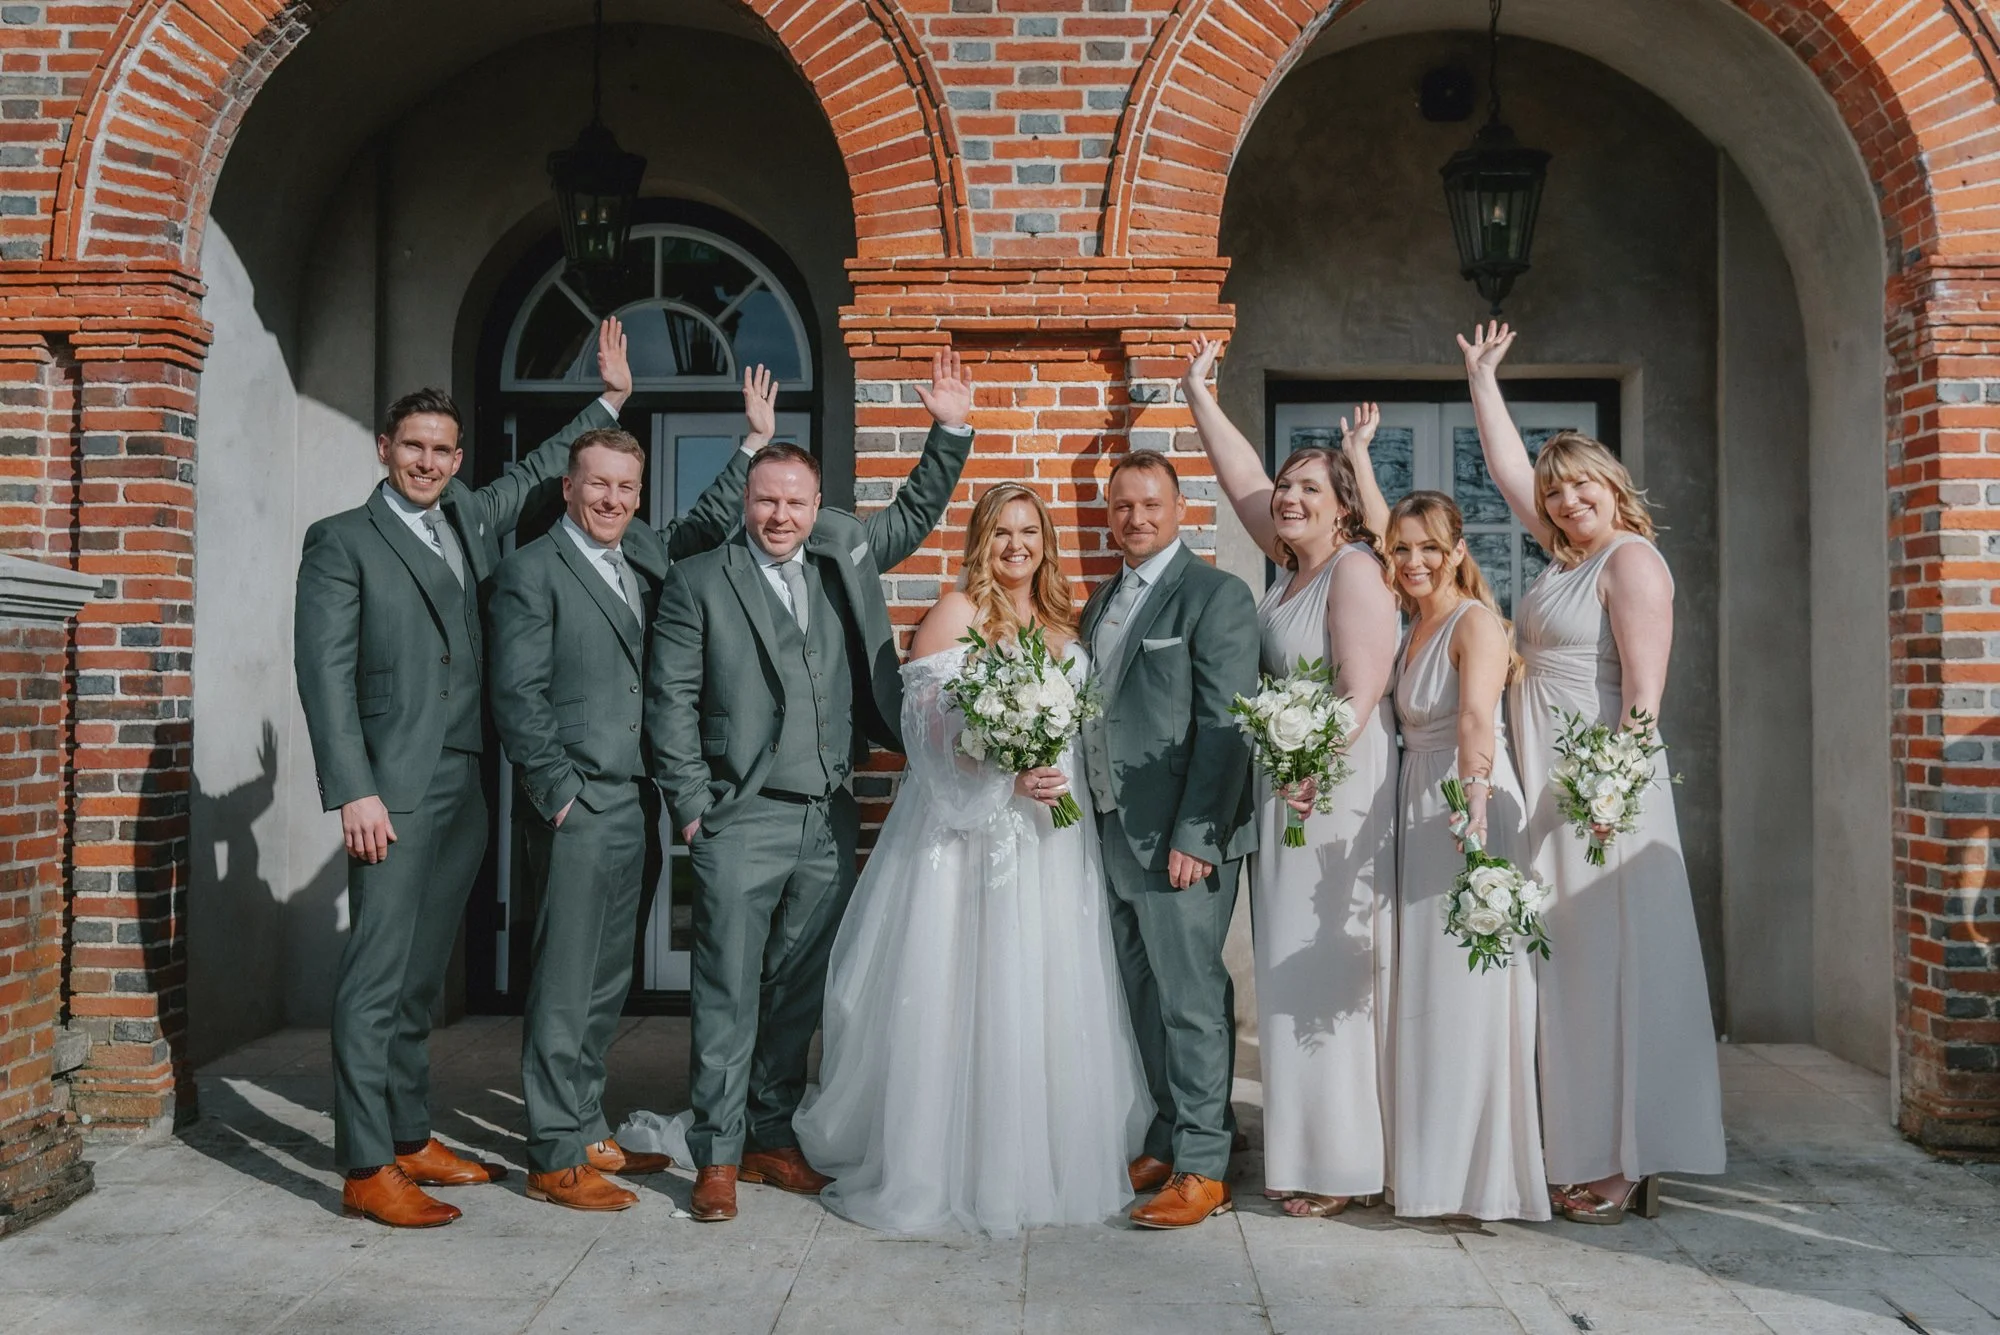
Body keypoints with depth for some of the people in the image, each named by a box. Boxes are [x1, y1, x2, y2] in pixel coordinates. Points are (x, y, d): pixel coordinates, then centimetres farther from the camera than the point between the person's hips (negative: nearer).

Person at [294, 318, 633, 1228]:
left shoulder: (470, 519, 16)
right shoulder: (340, 540, -1)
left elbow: (540, 470, 32)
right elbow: (324, 672, -7)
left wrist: (611, 400, 28)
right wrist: (355, 792, -15)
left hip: (466, 786, 6)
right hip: (394, 791, -6)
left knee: (422, 976, 13)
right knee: (378, 975, -5)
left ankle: (410, 1139, 23)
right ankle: (367, 1169, 1)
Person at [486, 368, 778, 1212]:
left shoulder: (643, 552, 13)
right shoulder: (532, 571, -7)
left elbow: (707, 525, 27)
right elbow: (517, 699, -11)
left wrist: (757, 442, 19)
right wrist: (561, 796, -13)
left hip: (636, 808, 8)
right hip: (576, 810, -7)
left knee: (606, 983, 15)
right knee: (565, 984, -1)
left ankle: (587, 1132, 27)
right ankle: (557, 1159, 8)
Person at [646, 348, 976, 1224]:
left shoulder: (844, 559, 12)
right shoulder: (698, 583, 0)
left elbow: (916, 513, 24)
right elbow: (671, 701, -2)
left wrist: (950, 432, 12)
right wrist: (692, 805, -7)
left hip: (829, 822, 5)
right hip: (742, 822, -4)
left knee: (799, 994, 12)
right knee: (729, 994, -1)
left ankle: (772, 1138, 24)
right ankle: (718, 1155, 10)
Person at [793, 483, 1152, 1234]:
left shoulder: (1062, 623, 15)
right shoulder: (955, 614, -3)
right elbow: (928, 730, -11)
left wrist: (1061, 784, 3)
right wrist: (1006, 780, -20)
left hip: (1049, 836, 6)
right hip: (969, 828, -6)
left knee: (1047, 997, 9)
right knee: (961, 996, -2)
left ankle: (1043, 1161, 21)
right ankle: (947, 1166, 9)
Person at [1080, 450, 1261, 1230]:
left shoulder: (1216, 596, -7)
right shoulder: (1101, 603, 17)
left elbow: (1225, 727, -14)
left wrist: (1195, 836, -18)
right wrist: (1084, 809, 9)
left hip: (1179, 839, -7)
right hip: (1112, 833, 8)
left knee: (1191, 1001, -1)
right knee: (1144, 999, 14)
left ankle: (1202, 1168, 8)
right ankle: (1165, 1142, 25)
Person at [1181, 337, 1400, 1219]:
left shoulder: (1356, 569, -9)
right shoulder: (1291, 568, 14)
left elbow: (1364, 688, -18)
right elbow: (1243, 480, 20)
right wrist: (1198, 393, 24)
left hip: (1337, 793, -9)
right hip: (1285, 792, 9)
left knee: (1327, 970, -4)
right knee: (1291, 971, 10)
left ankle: (1343, 1165, 6)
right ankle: (1307, 1152, 19)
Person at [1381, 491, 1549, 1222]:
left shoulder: (1475, 621, -11)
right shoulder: (1414, 627, 15)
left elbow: (1477, 719, -27)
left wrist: (1473, 804, -39)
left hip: (1469, 807, -8)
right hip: (1419, 809, 9)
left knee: (1469, 989, -3)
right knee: (1425, 987, 13)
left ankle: (1485, 1170, 8)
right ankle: (1435, 1165, 24)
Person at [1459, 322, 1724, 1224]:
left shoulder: (1631, 559, -8)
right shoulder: (1569, 558, 15)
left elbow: (1643, 691, -17)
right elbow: (1506, 467, 26)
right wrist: (1481, 374, 31)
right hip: (1550, 788, 9)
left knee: (1613, 961, -4)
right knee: (1572, 966, 10)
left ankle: (1629, 1164, 3)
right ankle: (1591, 1153, 18)